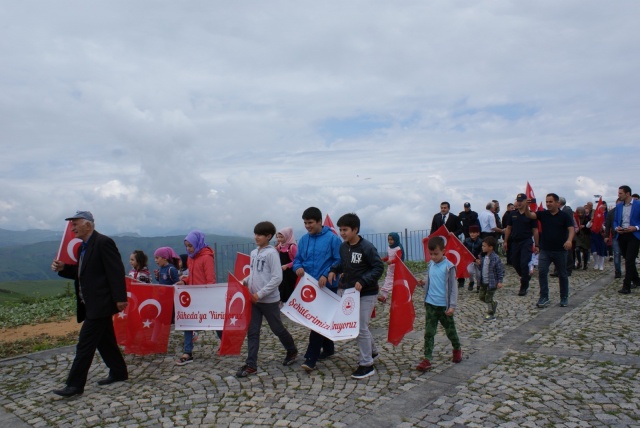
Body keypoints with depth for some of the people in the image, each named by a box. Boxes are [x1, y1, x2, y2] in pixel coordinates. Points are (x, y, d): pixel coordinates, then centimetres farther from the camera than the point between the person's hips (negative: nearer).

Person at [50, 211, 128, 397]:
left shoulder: (103, 242, -16)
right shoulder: (83, 247, 14)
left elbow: (116, 271, -20)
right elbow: (82, 272, 19)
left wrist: (120, 298, -22)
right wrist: (62, 268, 2)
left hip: (100, 304, -10)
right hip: (92, 304, 10)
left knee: (85, 344, -5)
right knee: (105, 340, 16)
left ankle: (75, 385, 2)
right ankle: (119, 373, 28)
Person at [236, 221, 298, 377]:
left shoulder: (272, 253, -15)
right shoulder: (253, 253, 7)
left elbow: (277, 278, -19)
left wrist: (260, 294, -19)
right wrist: (245, 281, -1)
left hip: (269, 300, -6)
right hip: (254, 299, 6)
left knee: (277, 329, 10)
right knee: (252, 332, 5)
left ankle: (292, 351, 34)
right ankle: (251, 365, 11)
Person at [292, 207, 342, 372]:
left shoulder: (332, 238, -10)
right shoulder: (303, 240, 7)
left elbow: (339, 261, -11)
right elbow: (297, 259, 11)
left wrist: (326, 275, -22)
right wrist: (298, 267, -12)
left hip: (327, 286, -6)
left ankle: (311, 358, -6)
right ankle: (328, 348, 34)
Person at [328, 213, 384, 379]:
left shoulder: (367, 247, -19)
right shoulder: (343, 247, 1)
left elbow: (379, 267, -17)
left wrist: (362, 281, -25)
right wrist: (334, 270, -1)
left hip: (366, 294, -7)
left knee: (361, 328, -4)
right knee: (355, 325, 18)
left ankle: (367, 365, 9)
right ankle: (371, 350, 42)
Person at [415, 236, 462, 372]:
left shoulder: (449, 267, -14)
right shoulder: (431, 264, 4)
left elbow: (453, 287, -12)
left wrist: (452, 306, -17)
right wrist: (424, 282, -3)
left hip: (444, 305, -4)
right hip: (430, 304, 4)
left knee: (450, 330, 15)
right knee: (429, 332, 1)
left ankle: (457, 349, 42)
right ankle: (427, 359, 3)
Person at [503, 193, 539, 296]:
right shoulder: (512, 214, 6)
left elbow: (535, 230, -2)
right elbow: (508, 228, 11)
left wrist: (536, 245, -4)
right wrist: (505, 241, 7)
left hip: (526, 242, -4)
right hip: (515, 242, 4)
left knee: (524, 264, -10)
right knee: (515, 263, 10)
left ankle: (523, 287, 0)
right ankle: (526, 277, 36)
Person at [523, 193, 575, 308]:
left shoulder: (564, 216, -3)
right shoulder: (543, 214, 3)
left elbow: (571, 229, -12)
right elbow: (529, 215, -12)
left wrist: (569, 240, -31)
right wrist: (526, 207, -33)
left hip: (560, 250, -1)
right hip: (545, 250, 1)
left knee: (562, 275, 11)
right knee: (541, 272, -8)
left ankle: (564, 298, 25)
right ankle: (544, 297, -1)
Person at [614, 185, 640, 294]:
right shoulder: (618, 206, 9)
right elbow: (615, 220, 15)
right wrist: (616, 228, -4)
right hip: (621, 235, 6)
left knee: (629, 260, -9)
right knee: (628, 260, 15)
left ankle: (626, 286, -8)